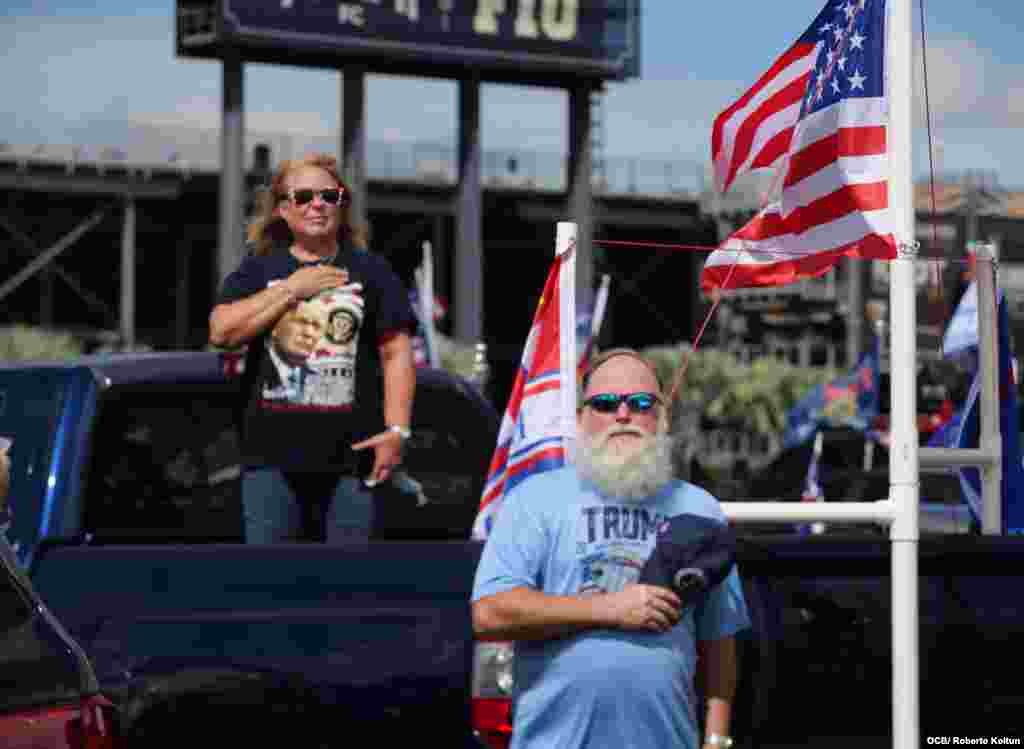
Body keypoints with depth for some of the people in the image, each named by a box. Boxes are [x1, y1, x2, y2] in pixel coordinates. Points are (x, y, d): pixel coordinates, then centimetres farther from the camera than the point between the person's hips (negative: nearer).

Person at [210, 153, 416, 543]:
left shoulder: (370, 271, 12)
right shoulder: (258, 270, 14)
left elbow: (397, 354, 6)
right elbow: (222, 331, -3)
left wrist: (396, 429, -6)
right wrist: (291, 289, -6)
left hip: (349, 454, 0)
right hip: (272, 455, 0)